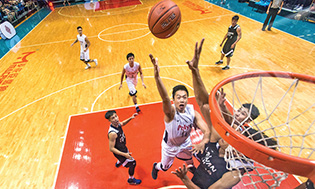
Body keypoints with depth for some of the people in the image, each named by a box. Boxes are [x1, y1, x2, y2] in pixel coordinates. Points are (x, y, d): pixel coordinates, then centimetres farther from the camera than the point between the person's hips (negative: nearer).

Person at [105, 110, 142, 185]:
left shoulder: (117, 123, -18)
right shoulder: (112, 133, -41)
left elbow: (122, 124, 8)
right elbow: (111, 149, -32)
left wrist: (130, 118, -8)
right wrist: (125, 154, -33)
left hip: (122, 147, 8)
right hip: (119, 151, -8)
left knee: (123, 157, 38)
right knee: (132, 163, 4)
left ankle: (118, 163, 72)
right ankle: (131, 180, 31)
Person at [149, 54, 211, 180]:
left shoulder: (193, 112, -25)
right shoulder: (170, 112, -37)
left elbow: (206, 130, -27)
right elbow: (165, 99, -59)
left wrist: (203, 142, -51)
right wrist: (157, 77, -78)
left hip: (186, 143, 4)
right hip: (169, 146, -3)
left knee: (191, 162, 30)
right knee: (165, 167, 20)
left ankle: (192, 170, 68)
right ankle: (156, 167, 57)